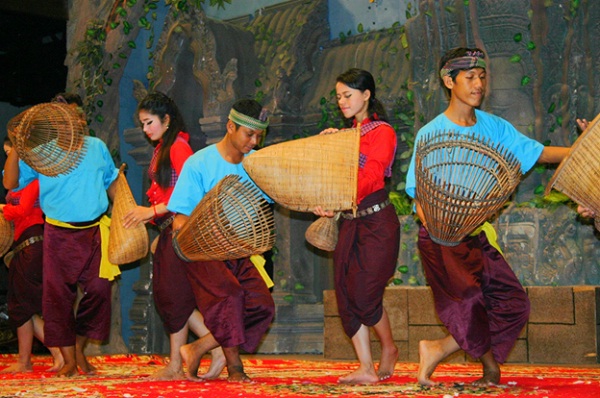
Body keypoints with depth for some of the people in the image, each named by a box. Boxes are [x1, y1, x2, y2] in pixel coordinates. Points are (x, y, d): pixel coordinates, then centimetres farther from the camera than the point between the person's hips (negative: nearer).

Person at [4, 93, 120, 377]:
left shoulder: (96, 147, 9)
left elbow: (111, 183, 20)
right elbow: (10, 183, -7)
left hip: (94, 230, 2)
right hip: (60, 234, -2)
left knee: (98, 290, -6)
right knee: (58, 294, -2)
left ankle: (80, 349, 17)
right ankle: (69, 360, 10)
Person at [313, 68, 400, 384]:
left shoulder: (382, 132, -6)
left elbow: (371, 175, -20)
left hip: (376, 219, -7)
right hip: (349, 220, 7)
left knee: (364, 294, -9)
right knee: (346, 295, -1)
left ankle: (389, 348, 19)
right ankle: (366, 368, 3)